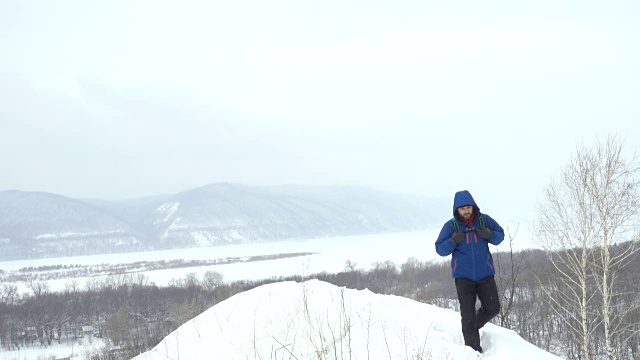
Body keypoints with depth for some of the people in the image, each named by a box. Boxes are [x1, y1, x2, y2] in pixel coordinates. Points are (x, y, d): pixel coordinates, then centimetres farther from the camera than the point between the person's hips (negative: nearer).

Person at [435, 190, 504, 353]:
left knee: (493, 308, 6)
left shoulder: (484, 220, -2)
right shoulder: (451, 226, -6)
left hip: (485, 273, 2)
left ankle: (471, 326, 32)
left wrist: (490, 235, -16)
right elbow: (440, 249, -3)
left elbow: (500, 235, 7)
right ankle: (473, 347, 0)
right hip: (463, 275, -2)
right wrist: (453, 241, -23)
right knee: (468, 313, -6)